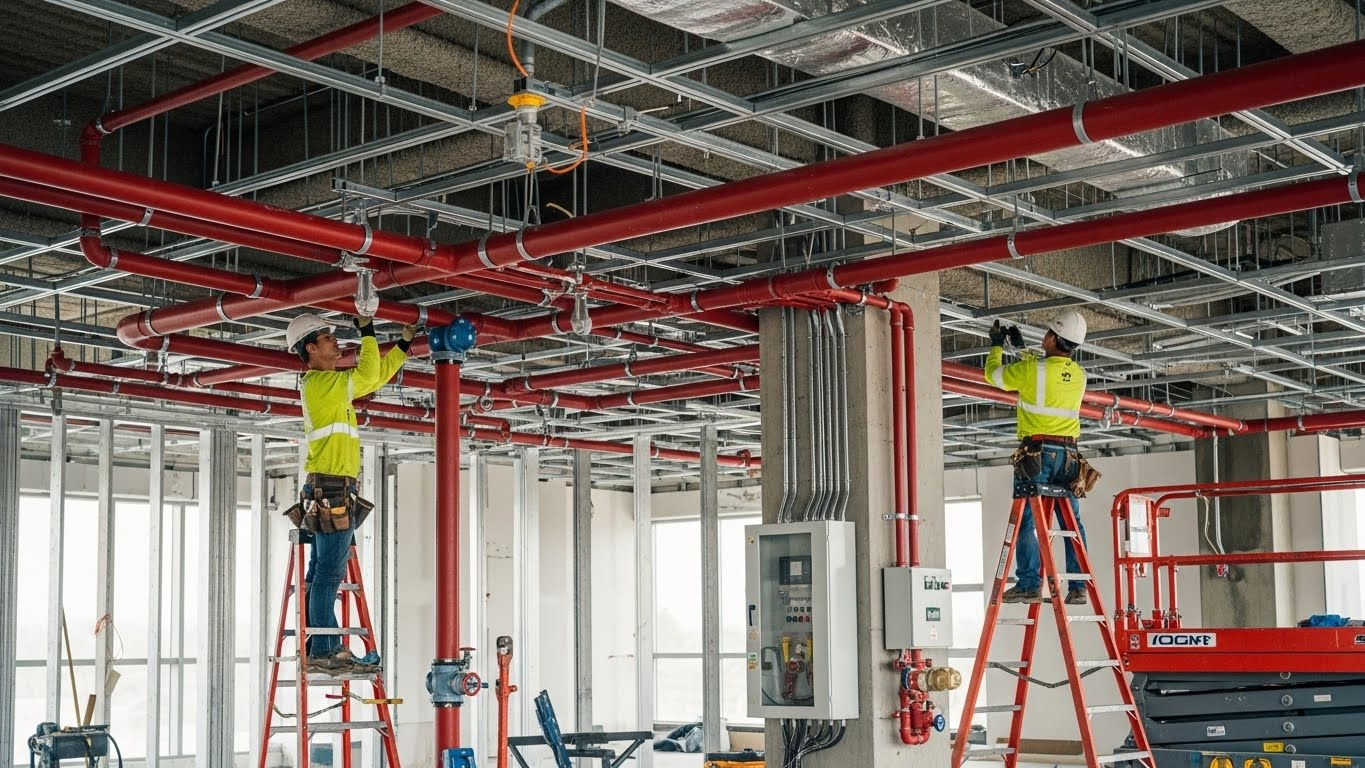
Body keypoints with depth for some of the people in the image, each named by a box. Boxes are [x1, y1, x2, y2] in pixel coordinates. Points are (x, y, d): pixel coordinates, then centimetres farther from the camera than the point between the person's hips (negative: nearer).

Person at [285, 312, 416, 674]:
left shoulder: (328, 384, 20)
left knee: (322, 573, 9)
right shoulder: (321, 382, -9)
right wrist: (367, 332, -2)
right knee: (329, 573, -10)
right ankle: (325, 651, -11)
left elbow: (377, 376, 28)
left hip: (329, 493, 10)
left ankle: (322, 648, 12)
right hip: (331, 490, -10)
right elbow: (369, 376, -13)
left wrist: (405, 343, 26)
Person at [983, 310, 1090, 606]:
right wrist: (1022, 348, 36)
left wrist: (997, 345, 24)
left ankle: (1029, 584, -11)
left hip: (1036, 452, -6)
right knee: (1072, 522, 8)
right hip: (1068, 454, 6)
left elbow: (993, 375, 7)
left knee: (1025, 520, -4)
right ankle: (1078, 586, 6)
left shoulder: (1030, 369, -9)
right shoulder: (1079, 374, 9)